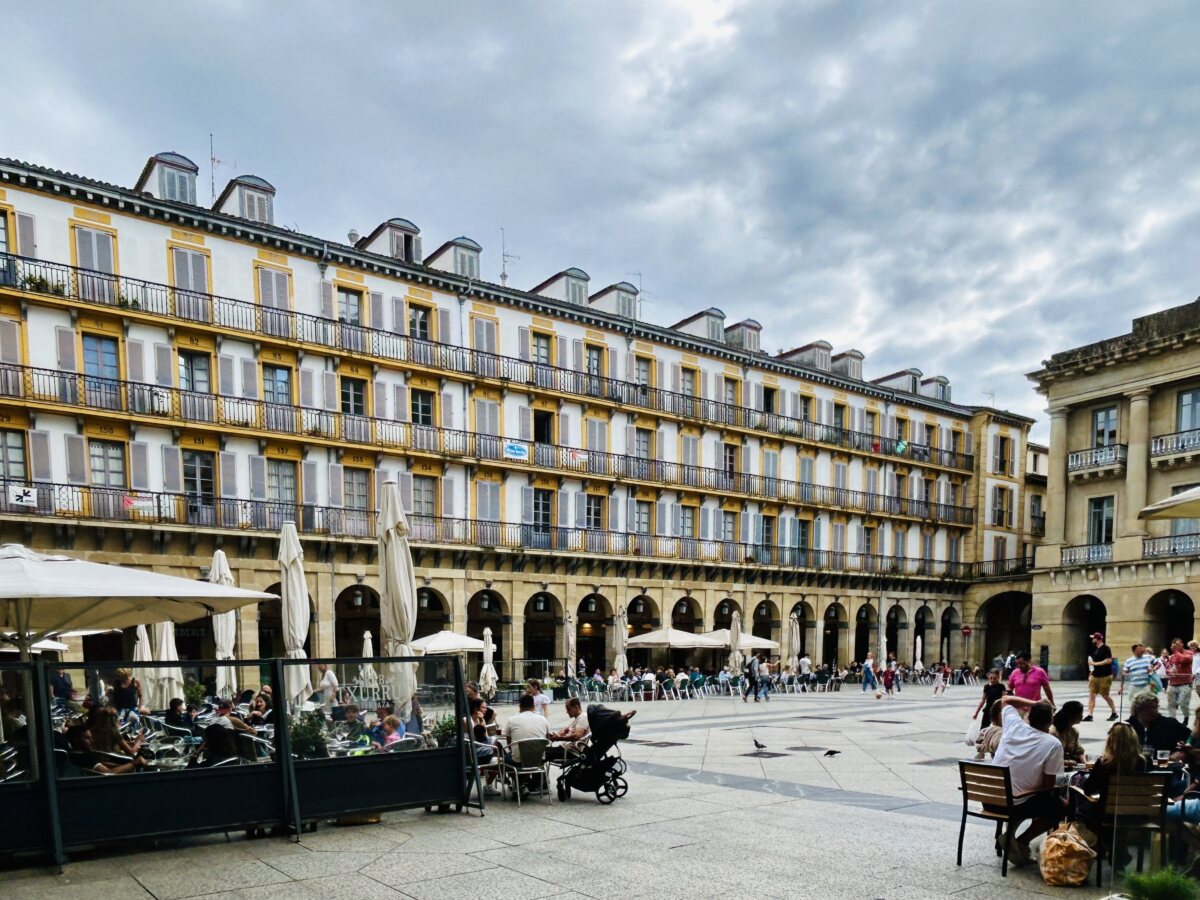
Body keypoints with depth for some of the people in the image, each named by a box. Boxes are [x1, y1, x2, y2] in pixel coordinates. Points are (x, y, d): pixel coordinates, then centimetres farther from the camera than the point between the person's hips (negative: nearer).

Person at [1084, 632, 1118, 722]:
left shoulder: (1105, 648, -12)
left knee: (1105, 695, 4)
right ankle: (1089, 715, -2)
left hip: (1105, 677, -8)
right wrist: (1091, 672, 14)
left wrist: (1095, 663, -19)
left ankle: (1114, 713, 24)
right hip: (1095, 676, 8)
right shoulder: (1095, 649, 13)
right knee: (1091, 695, 0)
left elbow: (1109, 660, -20)